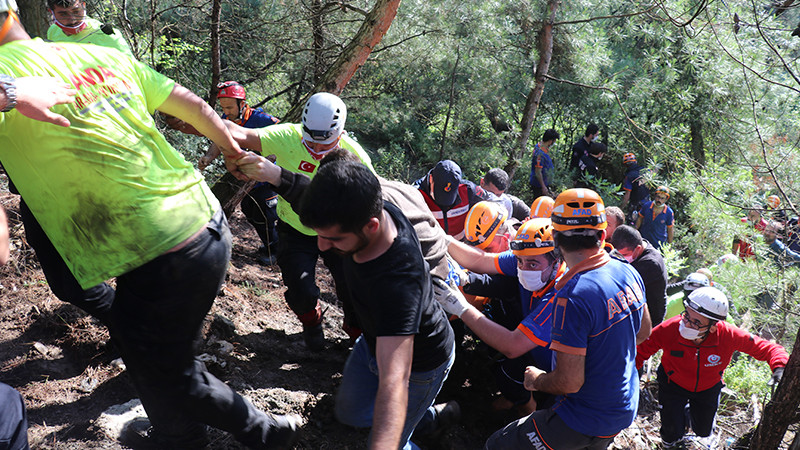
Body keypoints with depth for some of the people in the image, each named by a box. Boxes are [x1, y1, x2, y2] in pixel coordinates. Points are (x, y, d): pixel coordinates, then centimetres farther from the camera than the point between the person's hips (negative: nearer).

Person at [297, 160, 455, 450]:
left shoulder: (397, 280, -52)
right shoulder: (378, 209, -30)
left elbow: (394, 380, -59)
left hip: (418, 363, -7)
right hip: (375, 340, 8)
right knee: (349, 413, 27)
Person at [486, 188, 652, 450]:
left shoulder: (573, 296, -30)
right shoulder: (629, 273, -5)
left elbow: (569, 382, -27)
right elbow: (643, 332, 12)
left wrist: (536, 380, -7)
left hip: (586, 423, -8)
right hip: (625, 410, 8)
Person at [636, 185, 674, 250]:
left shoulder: (669, 213, -16)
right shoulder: (647, 205, -13)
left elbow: (670, 230, -6)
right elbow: (640, 218, 3)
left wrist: (669, 244, -1)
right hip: (643, 239, 2)